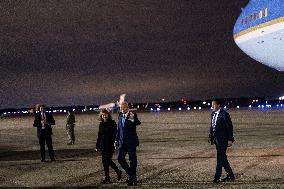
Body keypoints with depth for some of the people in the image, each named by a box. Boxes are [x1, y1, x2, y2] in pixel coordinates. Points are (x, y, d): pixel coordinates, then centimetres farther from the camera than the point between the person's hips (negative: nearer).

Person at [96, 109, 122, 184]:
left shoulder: (112, 123, -6)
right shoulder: (101, 124, 12)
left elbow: (114, 134, -10)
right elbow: (99, 135, 18)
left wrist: (114, 144, -18)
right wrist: (97, 145, 15)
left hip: (110, 145, -6)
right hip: (103, 145, 6)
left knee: (108, 160, -10)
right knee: (104, 161, 6)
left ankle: (118, 172, 12)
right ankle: (107, 177, 13)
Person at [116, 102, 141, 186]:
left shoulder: (132, 115, -9)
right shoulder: (120, 116, 9)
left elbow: (138, 123, -28)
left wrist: (133, 120, -48)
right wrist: (117, 140, 15)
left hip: (131, 141, -6)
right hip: (122, 142, 6)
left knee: (132, 160, 0)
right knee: (120, 158, 1)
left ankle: (133, 178, 11)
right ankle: (130, 174, 18)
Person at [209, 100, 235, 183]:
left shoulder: (224, 114, -14)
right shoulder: (213, 114, 11)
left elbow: (230, 127, -13)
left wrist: (230, 140, -15)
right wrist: (210, 137, 11)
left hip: (223, 140, -9)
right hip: (217, 140, 9)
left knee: (220, 159, -5)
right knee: (223, 158, 14)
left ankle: (217, 178, 0)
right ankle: (230, 175, 24)